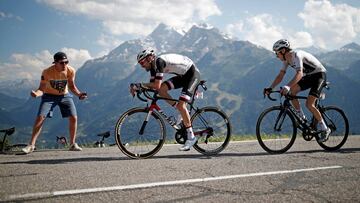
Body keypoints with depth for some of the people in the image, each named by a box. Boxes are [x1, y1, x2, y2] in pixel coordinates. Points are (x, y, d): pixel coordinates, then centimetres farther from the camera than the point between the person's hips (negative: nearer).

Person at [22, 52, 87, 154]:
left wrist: (79, 94, -17)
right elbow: (41, 89, -19)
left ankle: (73, 144, 8)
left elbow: (72, 86, 0)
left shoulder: (70, 71, -17)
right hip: (49, 96, -2)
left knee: (74, 118, -8)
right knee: (40, 117, -15)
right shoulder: (47, 72, -25)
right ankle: (31, 145, -6)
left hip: (65, 96, 2)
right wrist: (36, 93, -41)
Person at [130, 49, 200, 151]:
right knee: (162, 89, -10)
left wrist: (139, 85, -28)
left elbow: (157, 85, -33)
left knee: (181, 105, -20)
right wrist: (137, 88, -12)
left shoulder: (159, 61, -26)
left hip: (193, 74, -9)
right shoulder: (153, 66, 1)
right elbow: (152, 85, 0)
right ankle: (183, 114, 1)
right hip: (182, 76, 9)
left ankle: (191, 137, -11)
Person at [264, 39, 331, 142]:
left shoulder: (297, 55, -28)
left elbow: (299, 74, -42)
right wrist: (270, 88, -12)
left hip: (319, 75, -8)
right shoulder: (286, 59, 0)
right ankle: (302, 118, 1)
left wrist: (287, 86, -55)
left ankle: (325, 129, -6)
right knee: (291, 92, -13)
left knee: (309, 104, -19)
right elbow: (280, 76, 2)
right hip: (309, 76, 8)